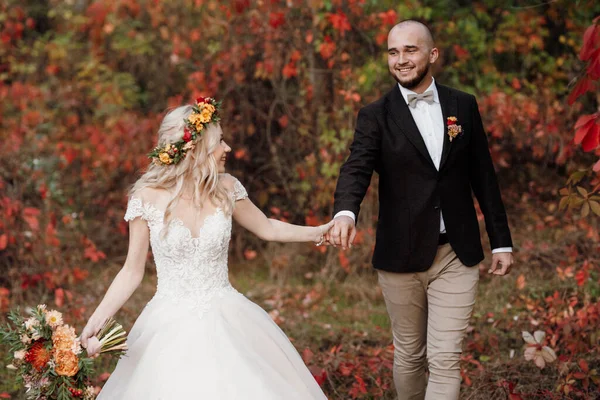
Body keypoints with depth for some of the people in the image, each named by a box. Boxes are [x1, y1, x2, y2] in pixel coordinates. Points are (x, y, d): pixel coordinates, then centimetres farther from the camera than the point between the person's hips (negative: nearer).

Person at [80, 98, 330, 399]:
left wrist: (320, 231, 12)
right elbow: (132, 272, -3)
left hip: (225, 322, 3)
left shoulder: (226, 189, -1)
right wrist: (97, 321, -13)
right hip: (171, 329, -2)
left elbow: (267, 228, 17)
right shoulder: (148, 197, -9)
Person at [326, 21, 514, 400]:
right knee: (409, 355, 12)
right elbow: (357, 169, -18)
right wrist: (346, 213, -39)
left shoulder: (464, 106, 5)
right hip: (402, 256, -1)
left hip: (457, 255, 1)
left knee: (446, 359, -4)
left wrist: (501, 240, 10)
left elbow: (483, 176, 9)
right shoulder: (376, 116, -2)